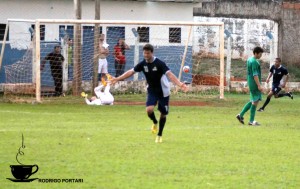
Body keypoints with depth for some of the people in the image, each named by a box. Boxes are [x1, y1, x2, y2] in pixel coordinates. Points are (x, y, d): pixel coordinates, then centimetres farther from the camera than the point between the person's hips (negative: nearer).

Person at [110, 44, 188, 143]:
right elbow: (131, 72, 5)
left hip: (163, 91, -3)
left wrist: (180, 84, -47)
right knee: (149, 109, -19)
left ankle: (159, 135, 23)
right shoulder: (143, 64, -7)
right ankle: (155, 123, 15)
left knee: (163, 113, 4)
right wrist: (117, 79, 6)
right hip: (152, 91, 3)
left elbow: (169, 74, -32)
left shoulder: (159, 64, -22)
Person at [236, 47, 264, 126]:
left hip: (251, 83, 10)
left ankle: (241, 115, 17)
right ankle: (251, 121, -1)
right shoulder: (254, 62, -17)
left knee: (253, 101, 17)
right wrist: (259, 85, -26)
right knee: (255, 101, -4)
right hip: (254, 84, -10)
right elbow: (255, 74, -23)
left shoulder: (249, 60, 14)